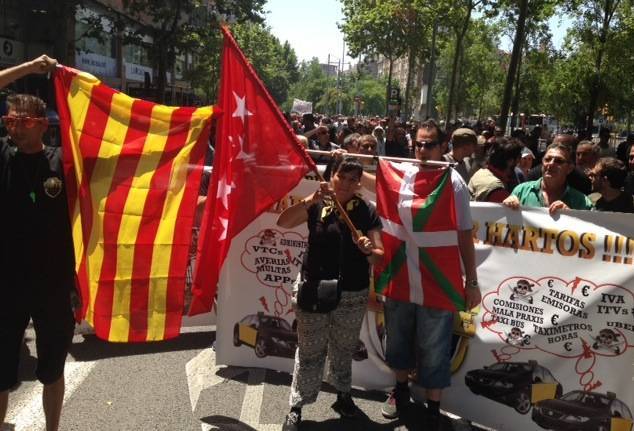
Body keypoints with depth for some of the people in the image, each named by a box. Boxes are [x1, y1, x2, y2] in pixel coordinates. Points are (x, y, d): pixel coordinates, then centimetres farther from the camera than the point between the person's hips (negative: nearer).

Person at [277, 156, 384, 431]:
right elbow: (283, 222, -13)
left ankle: (343, 395, 39)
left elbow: (379, 257, -4)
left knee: (343, 351, 18)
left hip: (352, 296, 1)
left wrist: (369, 249, -27)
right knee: (310, 352, 5)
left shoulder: (367, 211, -1)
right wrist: (310, 200, -24)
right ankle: (296, 407, 17)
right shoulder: (316, 206, 0)